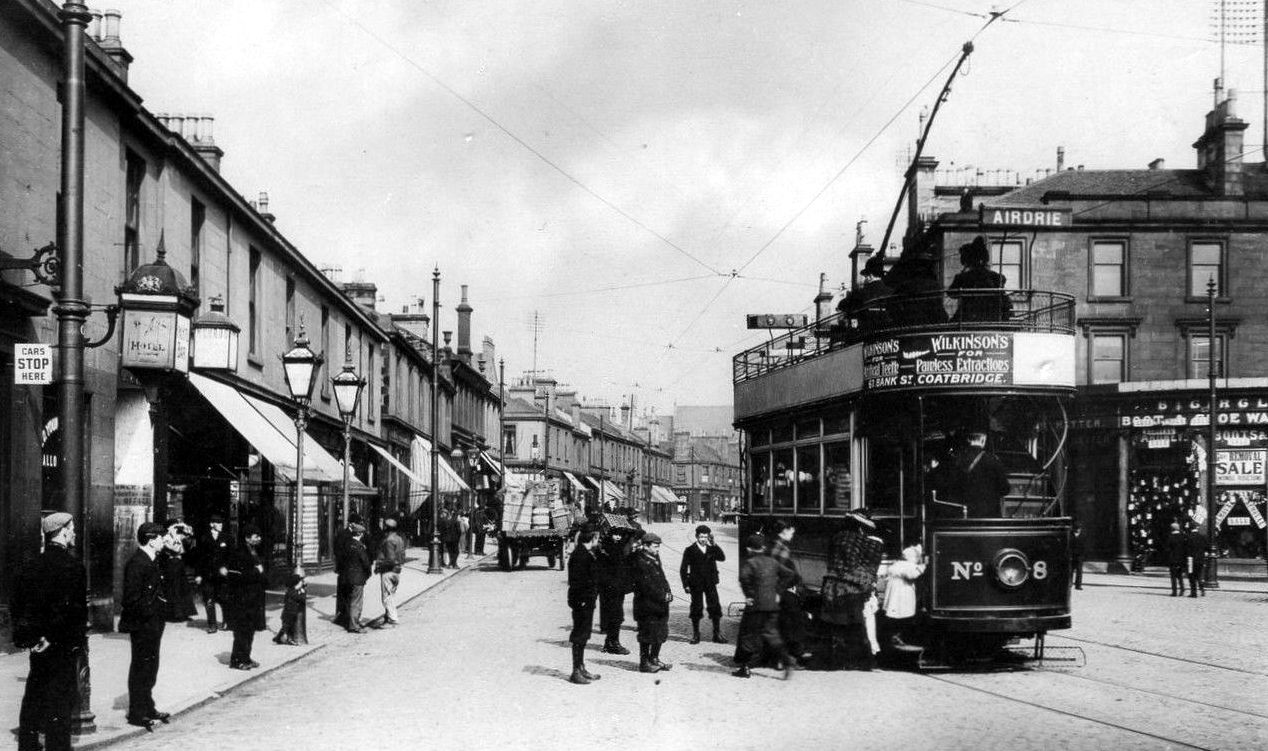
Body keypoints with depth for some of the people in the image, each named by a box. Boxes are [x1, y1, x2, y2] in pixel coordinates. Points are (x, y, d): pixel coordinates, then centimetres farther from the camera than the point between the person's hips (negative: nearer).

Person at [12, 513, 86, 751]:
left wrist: (22, 635, 11)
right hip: (63, 645, -7)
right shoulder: (71, 565, -13)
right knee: (61, 697, -1)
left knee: (34, 695, 16)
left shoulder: (31, 565, 8)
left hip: (38, 644, 7)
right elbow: (73, 607, -20)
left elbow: (16, 604, 10)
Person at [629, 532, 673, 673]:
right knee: (647, 635, -2)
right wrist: (662, 596, -19)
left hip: (659, 606, 9)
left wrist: (668, 593, -1)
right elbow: (647, 586, -20)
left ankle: (654, 659, 26)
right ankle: (644, 663, 6)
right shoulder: (639, 562, -15)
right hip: (647, 606, -9)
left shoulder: (655, 559, 14)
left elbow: (662, 578, 16)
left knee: (661, 634, 14)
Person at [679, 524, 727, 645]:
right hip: (696, 585, -2)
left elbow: (722, 557, -9)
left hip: (710, 584, 2)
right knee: (696, 609, 1)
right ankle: (695, 635, 12)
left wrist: (714, 544, -16)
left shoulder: (712, 549, 8)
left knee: (715, 608, -1)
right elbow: (683, 569, 1)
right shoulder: (690, 551, 1)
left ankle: (717, 635, 6)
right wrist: (686, 585, -6)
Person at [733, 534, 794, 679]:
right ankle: (786, 661, -4)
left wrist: (749, 595, -16)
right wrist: (778, 592, 14)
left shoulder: (749, 562, -7)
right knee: (771, 633, 12)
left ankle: (746, 668, 5)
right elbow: (787, 575, 14)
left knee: (749, 635, 4)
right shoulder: (772, 562, 12)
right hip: (772, 604, 6)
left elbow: (744, 577, -26)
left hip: (756, 604, -6)